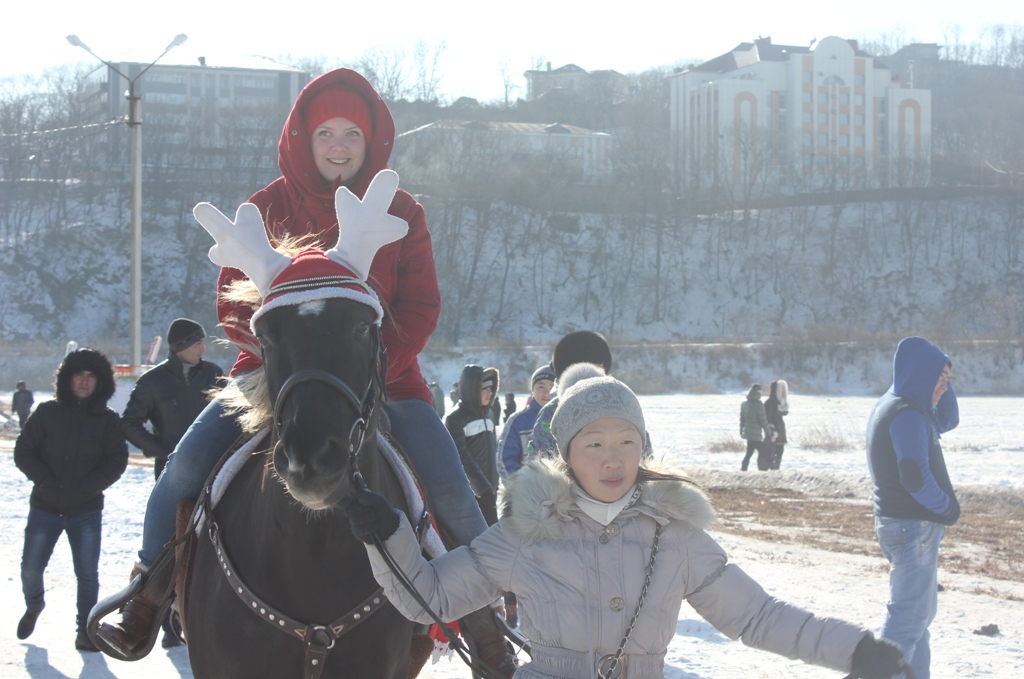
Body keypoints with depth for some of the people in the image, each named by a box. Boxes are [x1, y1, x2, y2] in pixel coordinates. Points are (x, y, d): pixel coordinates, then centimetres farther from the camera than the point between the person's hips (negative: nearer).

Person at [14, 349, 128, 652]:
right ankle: (34, 605, 33)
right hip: (45, 507, 1)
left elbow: (116, 461, -3)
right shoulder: (47, 413, 2)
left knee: (87, 574, -3)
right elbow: (23, 451, 2)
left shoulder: (108, 420, 1)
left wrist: (86, 487, -14)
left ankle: (85, 631, 8)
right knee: (30, 568, 2)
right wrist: (45, 480, -11)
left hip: (87, 510, -1)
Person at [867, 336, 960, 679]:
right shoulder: (907, 414, -19)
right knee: (910, 615, -8)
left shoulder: (892, 407, 13)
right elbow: (915, 476, -29)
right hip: (914, 527, -11)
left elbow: (947, 420, 25)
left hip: (899, 523, 11)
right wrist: (948, 509, -13)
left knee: (920, 611, 20)